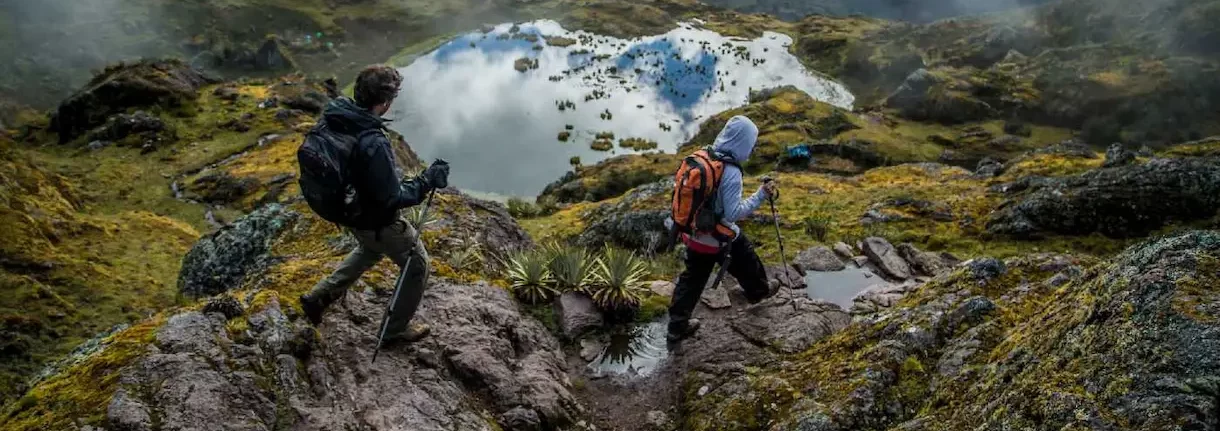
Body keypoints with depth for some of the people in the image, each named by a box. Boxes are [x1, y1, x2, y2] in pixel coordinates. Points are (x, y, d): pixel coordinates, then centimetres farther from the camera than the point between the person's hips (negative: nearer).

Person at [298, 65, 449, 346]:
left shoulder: (330, 118, -13)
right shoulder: (373, 144, -37)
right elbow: (394, 198, -29)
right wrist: (428, 181, -18)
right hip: (376, 220, -8)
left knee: (372, 249, 37)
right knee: (417, 264, 16)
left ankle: (318, 297, 37)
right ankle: (395, 329, 30)